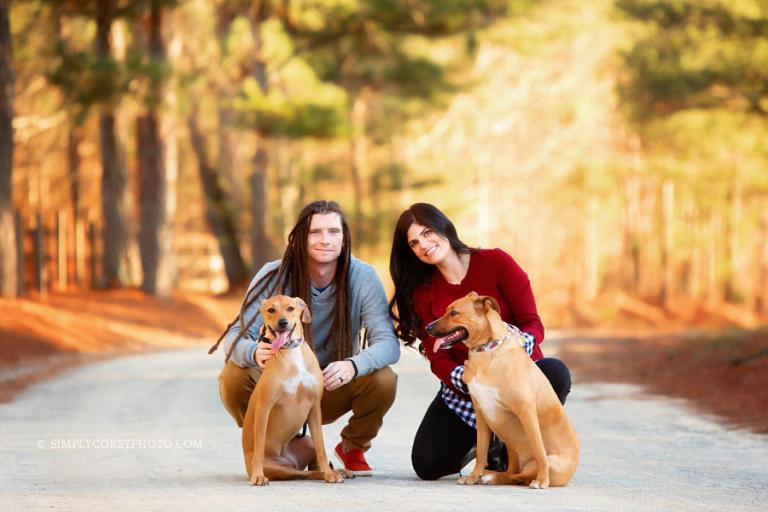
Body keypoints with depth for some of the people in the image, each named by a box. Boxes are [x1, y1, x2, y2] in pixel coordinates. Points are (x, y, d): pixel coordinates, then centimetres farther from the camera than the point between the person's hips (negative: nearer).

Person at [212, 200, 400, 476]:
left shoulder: (362, 277, -17)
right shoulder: (274, 276, -18)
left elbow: (388, 342, -23)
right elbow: (236, 336, -21)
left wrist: (353, 366, -46)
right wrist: (254, 352, -46)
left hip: (334, 390, 0)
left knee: (384, 381, -29)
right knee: (233, 377, -29)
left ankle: (352, 447, 6)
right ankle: (290, 446, 1)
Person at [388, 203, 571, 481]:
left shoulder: (495, 262, -8)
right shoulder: (423, 291, 2)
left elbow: (533, 324, -11)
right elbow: (437, 358, -4)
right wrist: (465, 378, -28)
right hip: (462, 388, 2)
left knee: (555, 372, -37)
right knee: (428, 465, -19)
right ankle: (478, 441, 18)